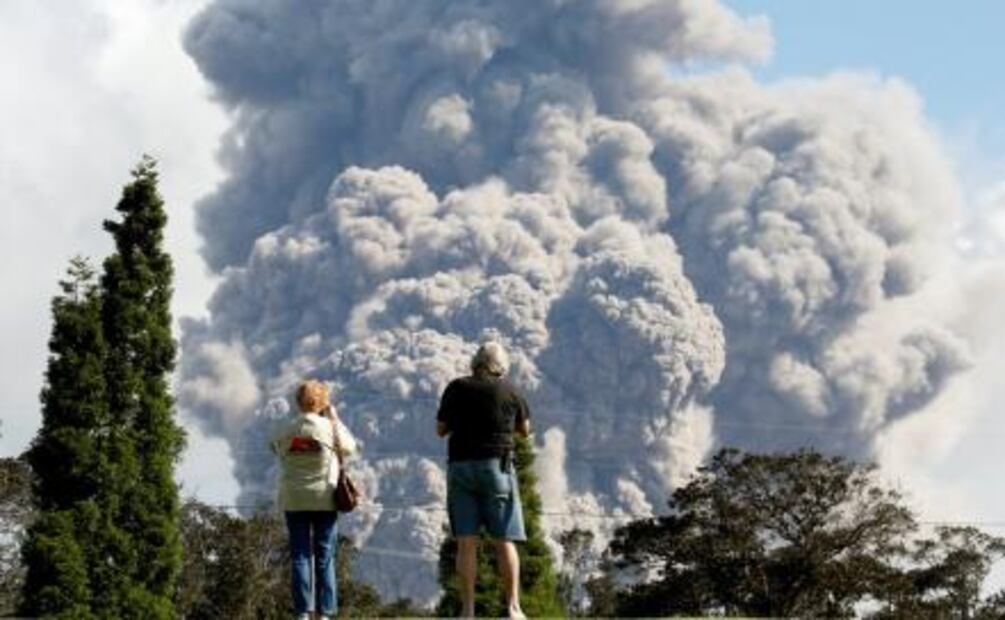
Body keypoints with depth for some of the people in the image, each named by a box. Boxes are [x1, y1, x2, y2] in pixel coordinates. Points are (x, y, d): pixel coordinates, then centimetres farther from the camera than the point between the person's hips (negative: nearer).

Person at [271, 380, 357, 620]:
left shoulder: (285, 431, -3)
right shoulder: (329, 428, -6)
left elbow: (276, 448, 15)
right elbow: (349, 447, 8)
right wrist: (334, 418, 13)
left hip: (293, 501, 1)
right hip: (324, 499, -1)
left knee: (300, 556, 3)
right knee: (325, 557, 5)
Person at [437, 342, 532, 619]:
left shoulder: (457, 388, 2)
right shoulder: (509, 392, 1)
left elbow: (441, 429, 9)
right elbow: (525, 430, 15)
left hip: (460, 467, 1)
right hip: (496, 466, -1)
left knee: (466, 543, 1)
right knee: (504, 541, 2)